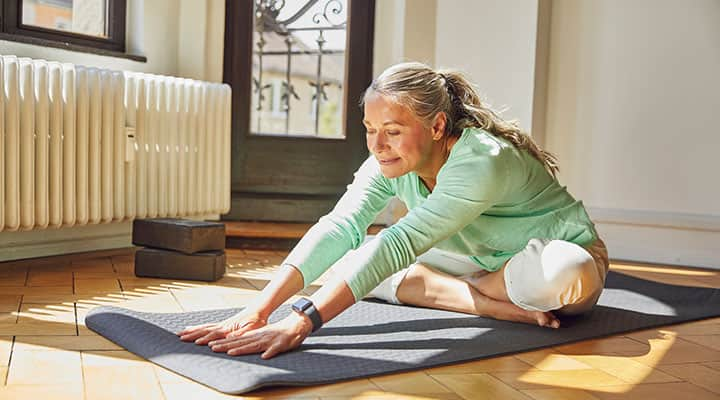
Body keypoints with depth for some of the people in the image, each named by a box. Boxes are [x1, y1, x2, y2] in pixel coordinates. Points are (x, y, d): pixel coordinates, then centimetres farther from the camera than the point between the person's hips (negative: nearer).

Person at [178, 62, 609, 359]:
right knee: (351, 258, -9)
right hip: (483, 261, 7)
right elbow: (340, 228, -26)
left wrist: (303, 320, -51)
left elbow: (401, 243, -44)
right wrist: (258, 310, -38)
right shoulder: (390, 162, -14)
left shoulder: (482, 162, -35)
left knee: (561, 274, -43)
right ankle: (494, 305, -15)